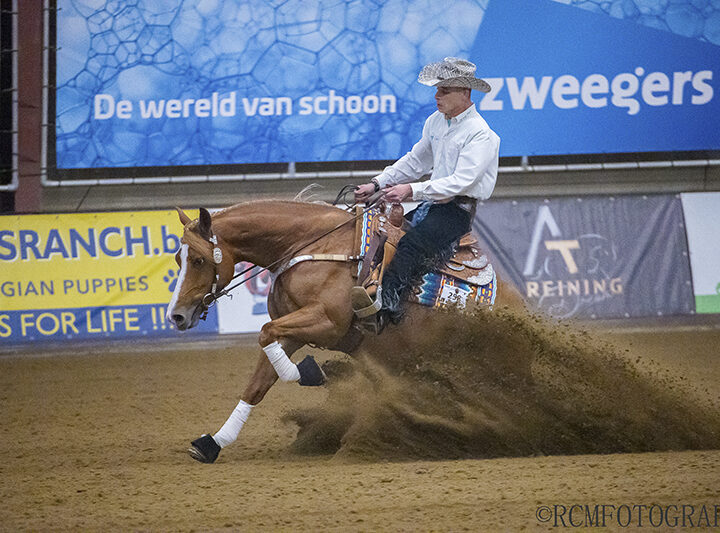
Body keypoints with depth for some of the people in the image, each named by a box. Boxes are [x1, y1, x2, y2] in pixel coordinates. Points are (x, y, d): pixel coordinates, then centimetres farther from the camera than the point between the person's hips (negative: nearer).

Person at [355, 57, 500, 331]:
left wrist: (412, 191, -31)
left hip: (458, 211, -9)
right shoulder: (436, 122, 12)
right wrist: (377, 184, 10)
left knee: (411, 244, -32)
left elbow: (461, 182, -23)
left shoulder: (480, 134, -14)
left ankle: (387, 308, -43)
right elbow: (415, 162, 22)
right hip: (431, 204, 9)